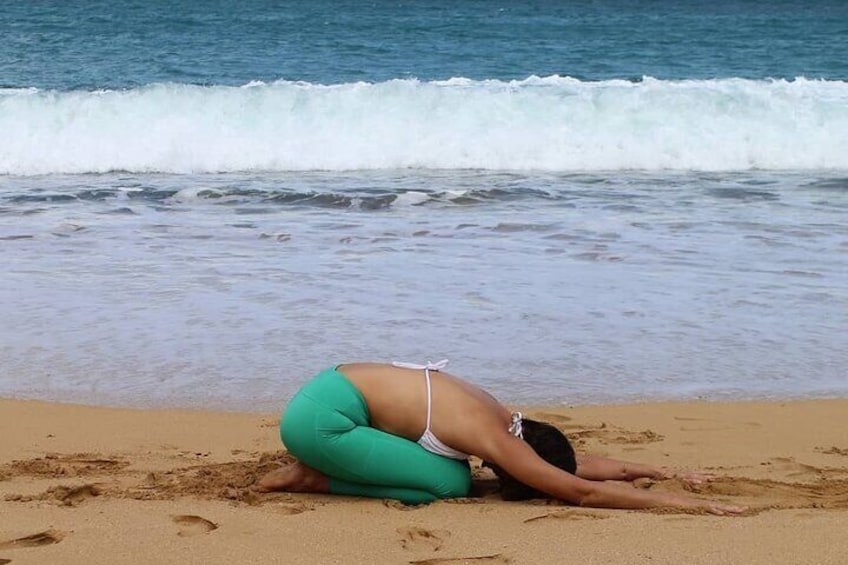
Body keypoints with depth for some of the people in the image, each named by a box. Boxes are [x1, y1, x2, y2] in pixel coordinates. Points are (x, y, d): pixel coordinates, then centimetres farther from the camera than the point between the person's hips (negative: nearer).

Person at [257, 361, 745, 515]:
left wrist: (662, 472, 20)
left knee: (453, 473, 14)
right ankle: (315, 479, -3)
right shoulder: (496, 439, -16)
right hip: (319, 418, -9)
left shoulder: (501, 419, 9)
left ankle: (319, 469, 13)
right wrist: (684, 502, -15)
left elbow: (581, 463, 19)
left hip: (331, 387, 9)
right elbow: (582, 490, -16)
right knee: (452, 485, -8)